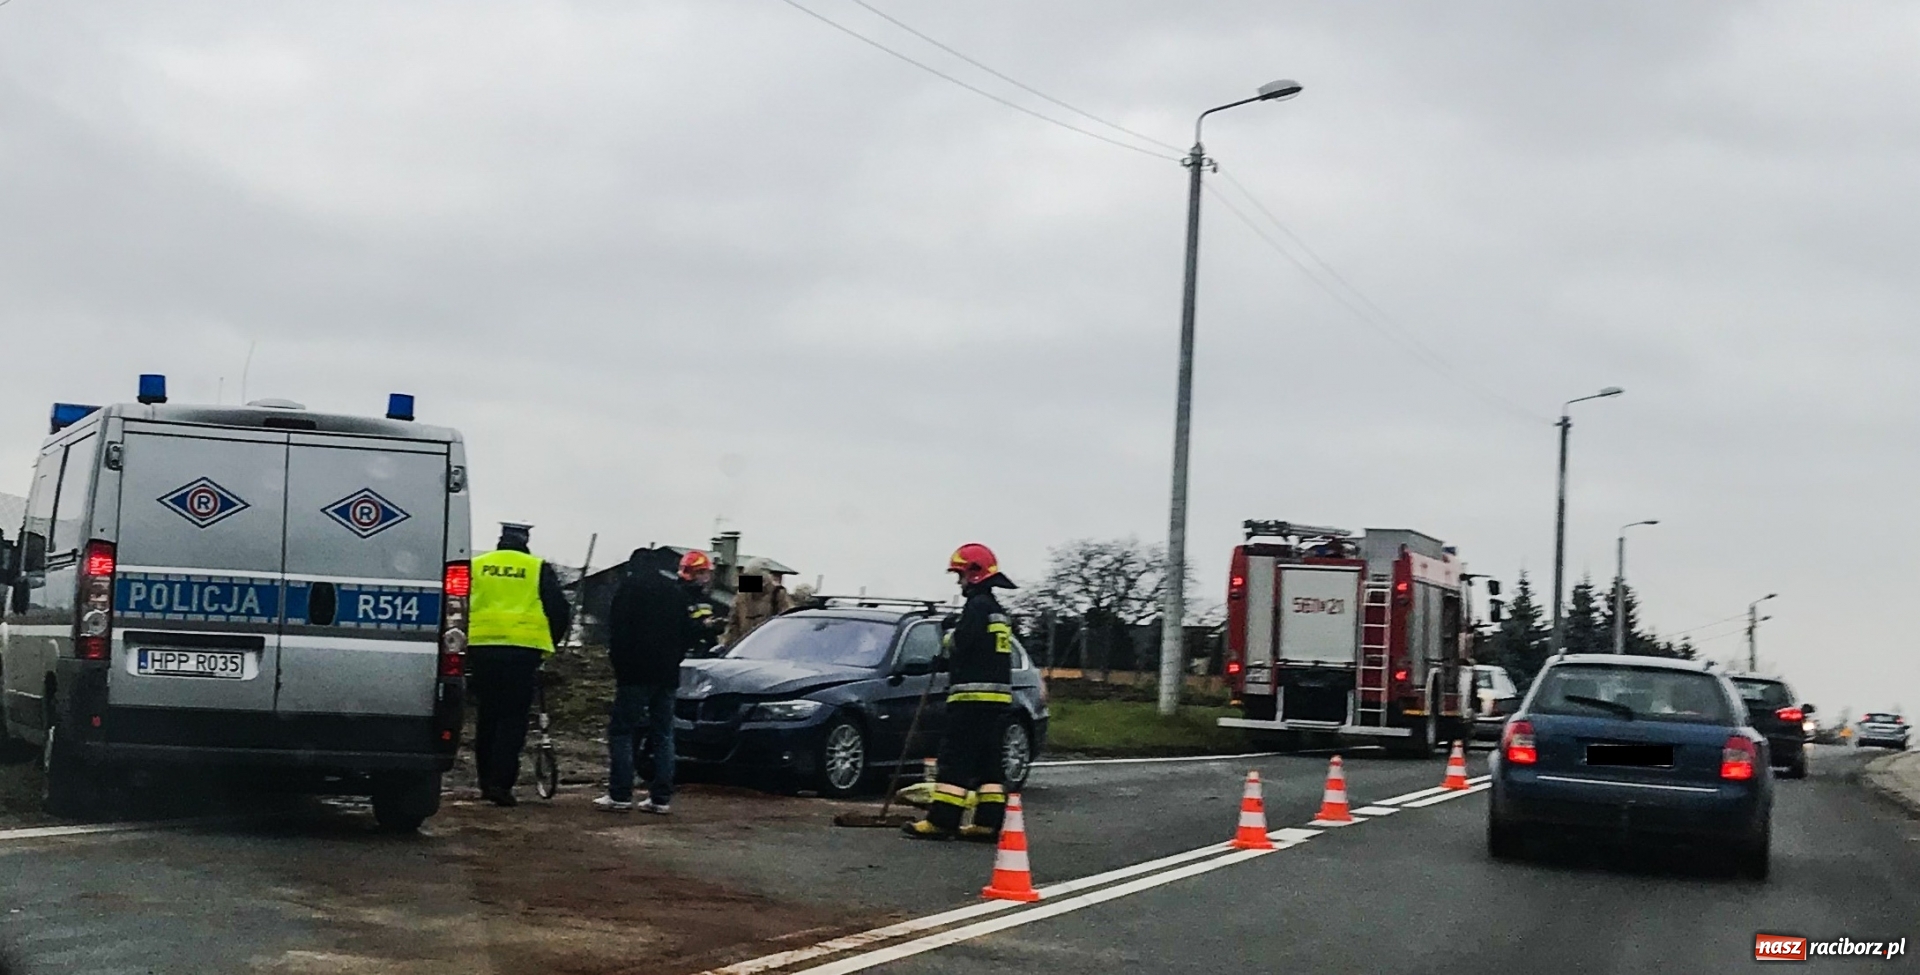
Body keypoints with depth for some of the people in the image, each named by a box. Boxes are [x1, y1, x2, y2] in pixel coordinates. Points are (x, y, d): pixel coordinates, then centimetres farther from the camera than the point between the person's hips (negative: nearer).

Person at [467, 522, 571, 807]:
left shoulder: (476, 566, 11)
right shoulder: (539, 569, 6)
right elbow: (560, 612, 6)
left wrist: (464, 643, 25)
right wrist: (548, 643, 19)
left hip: (482, 647, 3)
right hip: (523, 650, -2)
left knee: (487, 717, 14)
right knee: (512, 719, 0)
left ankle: (486, 783, 19)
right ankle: (500, 784, -8)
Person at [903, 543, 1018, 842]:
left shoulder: (978, 605, -10)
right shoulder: (998, 611, 20)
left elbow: (961, 644, -18)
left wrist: (950, 636, 3)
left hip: (973, 697, -10)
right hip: (998, 697, 10)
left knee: (957, 759, -9)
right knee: (989, 762, 8)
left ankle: (941, 821, -10)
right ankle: (989, 823, 5)